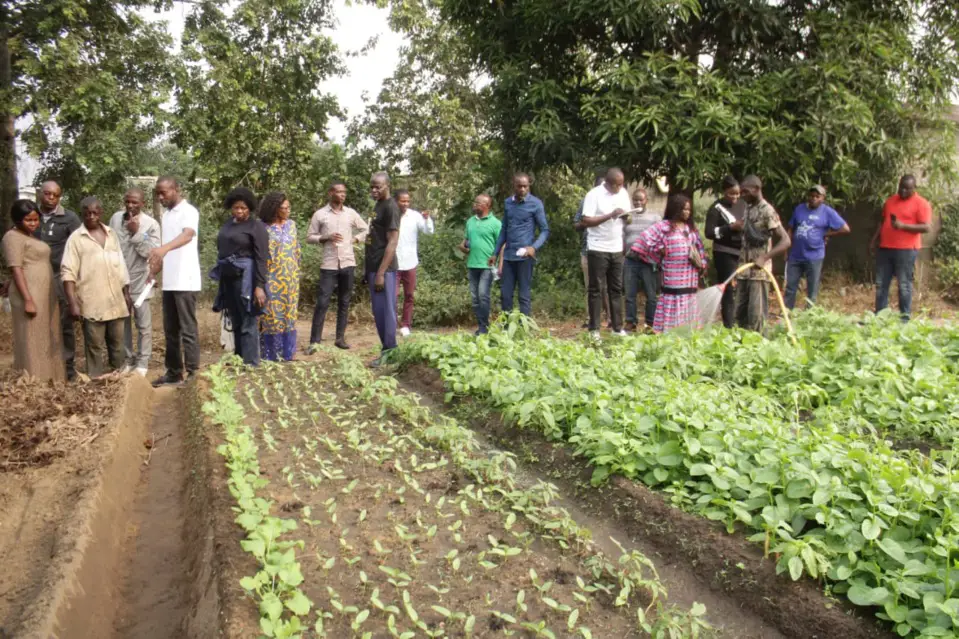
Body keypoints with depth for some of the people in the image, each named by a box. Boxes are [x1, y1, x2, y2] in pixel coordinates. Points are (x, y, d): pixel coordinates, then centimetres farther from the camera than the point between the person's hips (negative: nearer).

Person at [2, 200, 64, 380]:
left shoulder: (31, 236, 18)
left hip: (45, 296, 9)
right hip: (30, 296, -9)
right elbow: (16, 270, -15)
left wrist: (50, 297, 15)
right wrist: (28, 300, -22)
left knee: (47, 342, 11)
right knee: (32, 343, -6)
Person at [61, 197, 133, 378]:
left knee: (117, 343, 12)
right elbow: (68, 273, -8)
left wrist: (127, 293, 13)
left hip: (116, 301, 4)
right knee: (96, 346, 0)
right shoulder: (76, 238, -3)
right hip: (92, 304, -4)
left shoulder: (111, 234, 11)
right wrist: (73, 303, -14)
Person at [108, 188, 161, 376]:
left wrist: (135, 233, -20)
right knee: (122, 322, 12)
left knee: (143, 324, 1)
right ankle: (127, 359, 23)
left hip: (139, 280, -4)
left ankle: (142, 362, 10)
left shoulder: (151, 224, -8)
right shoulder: (115, 218, 5)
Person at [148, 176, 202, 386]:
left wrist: (164, 248, -47)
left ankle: (192, 374, 1)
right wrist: (153, 271, 16)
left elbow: (187, 235, -31)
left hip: (185, 281, -8)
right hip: (169, 281, 8)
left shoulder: (189, 211, -10)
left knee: (188, 329, -5)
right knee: (170, 330, 12)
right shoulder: (166, 215, 16)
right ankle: (174, 372, 21)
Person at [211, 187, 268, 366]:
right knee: (236, 323, 12)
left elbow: (261, 259, -11)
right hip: (228, 278, 7)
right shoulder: (227, 225, 13)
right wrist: (221, 279, 15)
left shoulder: (256, 226, -6)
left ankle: (251, 366, -2)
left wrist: (259, 286, -18)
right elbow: (222, 251, 18)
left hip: (246, 278, -7)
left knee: (247, 324, -5)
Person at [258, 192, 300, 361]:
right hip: (271, 278, -4)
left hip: (290, 278, 4)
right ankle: (270, 354, 7)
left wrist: (296, 270, 13)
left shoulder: (291, 224, 7)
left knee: (288, 313, 7)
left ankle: (287, 352, 15)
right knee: (270, 314, 0)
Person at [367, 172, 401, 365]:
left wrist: (381, 273, -22)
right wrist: (372, 270, 18)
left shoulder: (390, 207, -12)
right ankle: (387, 349, 19)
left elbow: (392, 242, -18)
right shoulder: (379, 205, 16)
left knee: (386, 310, -4)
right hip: (374, 267, 10)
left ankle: (390, 352, 3)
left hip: (384, 269, -10)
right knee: (378, 311, 12)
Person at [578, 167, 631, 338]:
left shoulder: (623, 194, 8)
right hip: (598, 249, -5)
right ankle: (594, 329, 5)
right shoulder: (594, 195, -10)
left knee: (616, 289, 8)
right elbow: (586, 221, -16)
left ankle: (617, 327, 14)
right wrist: (610, 215, -23)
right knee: (596, 289, 0)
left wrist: (626, 215, -8)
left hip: (617, 249, 6)